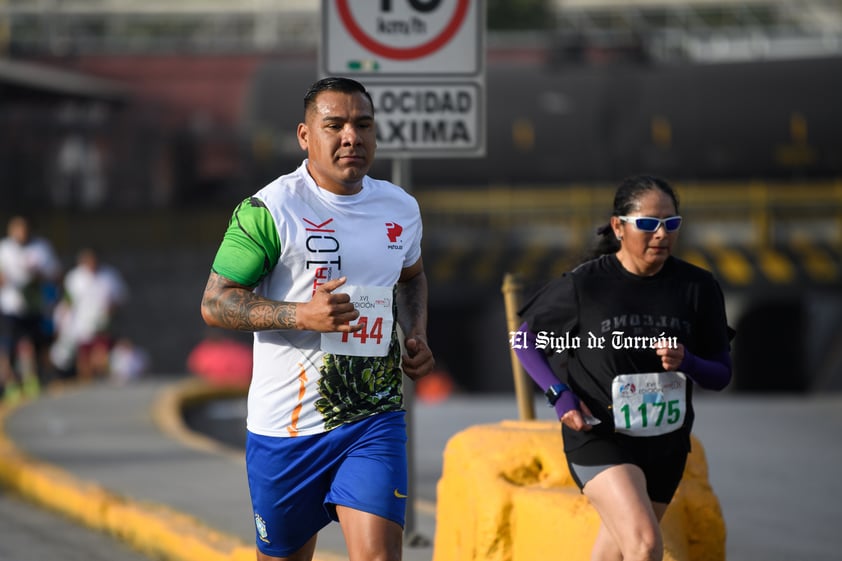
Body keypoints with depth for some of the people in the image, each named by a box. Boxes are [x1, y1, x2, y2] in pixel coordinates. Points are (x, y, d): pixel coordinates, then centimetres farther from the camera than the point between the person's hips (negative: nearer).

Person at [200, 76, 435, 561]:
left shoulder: (401, 208, 8)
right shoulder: (270, 210, -10)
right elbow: (215, 304, -11)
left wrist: (417, 335, 10)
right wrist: (301, 315, -24)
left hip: (375, 420, 2)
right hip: (287, 427, -2)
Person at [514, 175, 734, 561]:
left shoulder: (697, 287, -1)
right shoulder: (584, 286, -9)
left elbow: (721, 374, 4)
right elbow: (524, 340, 5)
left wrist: (687, 363, -19)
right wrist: (560, 395, -11)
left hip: (665, 441, 5)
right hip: (598, 438, -4)